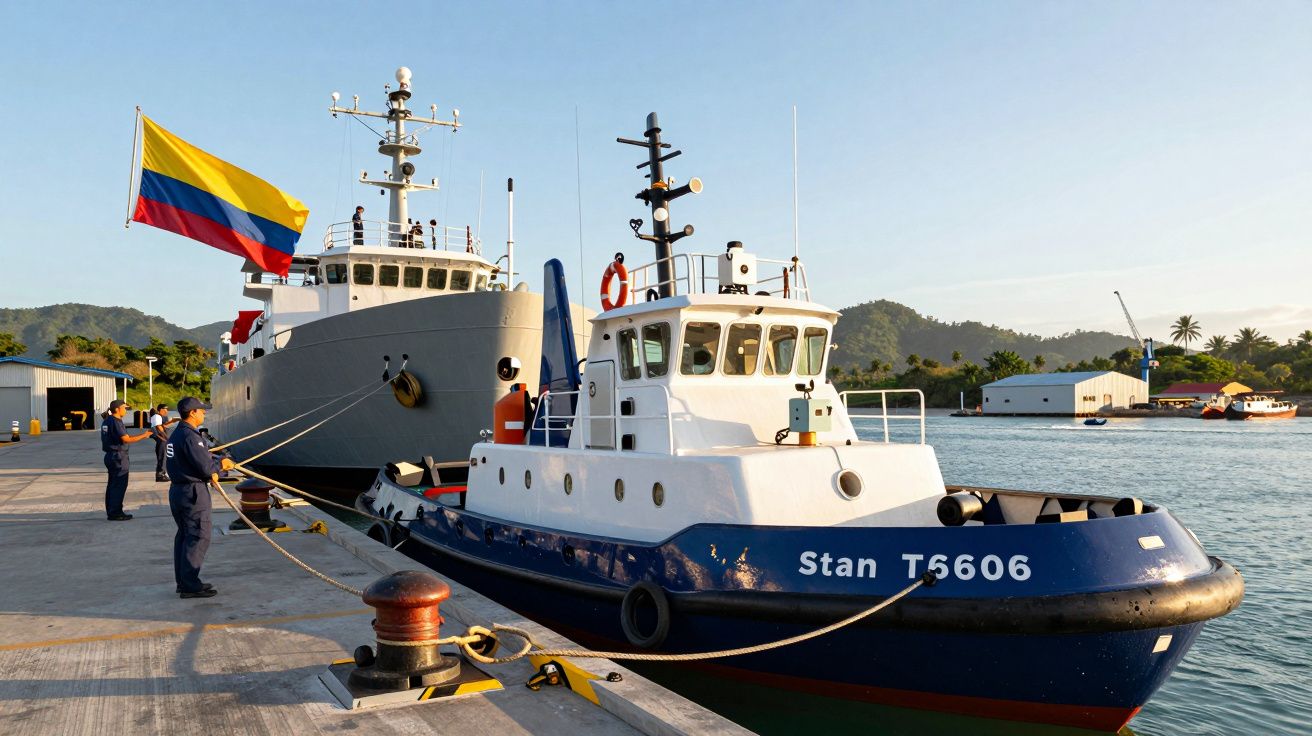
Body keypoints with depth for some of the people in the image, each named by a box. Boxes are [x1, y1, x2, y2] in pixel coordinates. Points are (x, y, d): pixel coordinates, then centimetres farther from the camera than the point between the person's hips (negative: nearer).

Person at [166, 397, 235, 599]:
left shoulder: (176, 434, 14)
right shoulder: (190, 436, -19)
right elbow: (205, 467, -21)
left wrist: (216, 463, -1)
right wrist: (220, 464, -1)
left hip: (177, 490, 11)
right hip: (193, 492, -11)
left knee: (184, 536, 16)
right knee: (198, 537, -5)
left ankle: (183, 581, 24)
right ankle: (190, 586, -2)